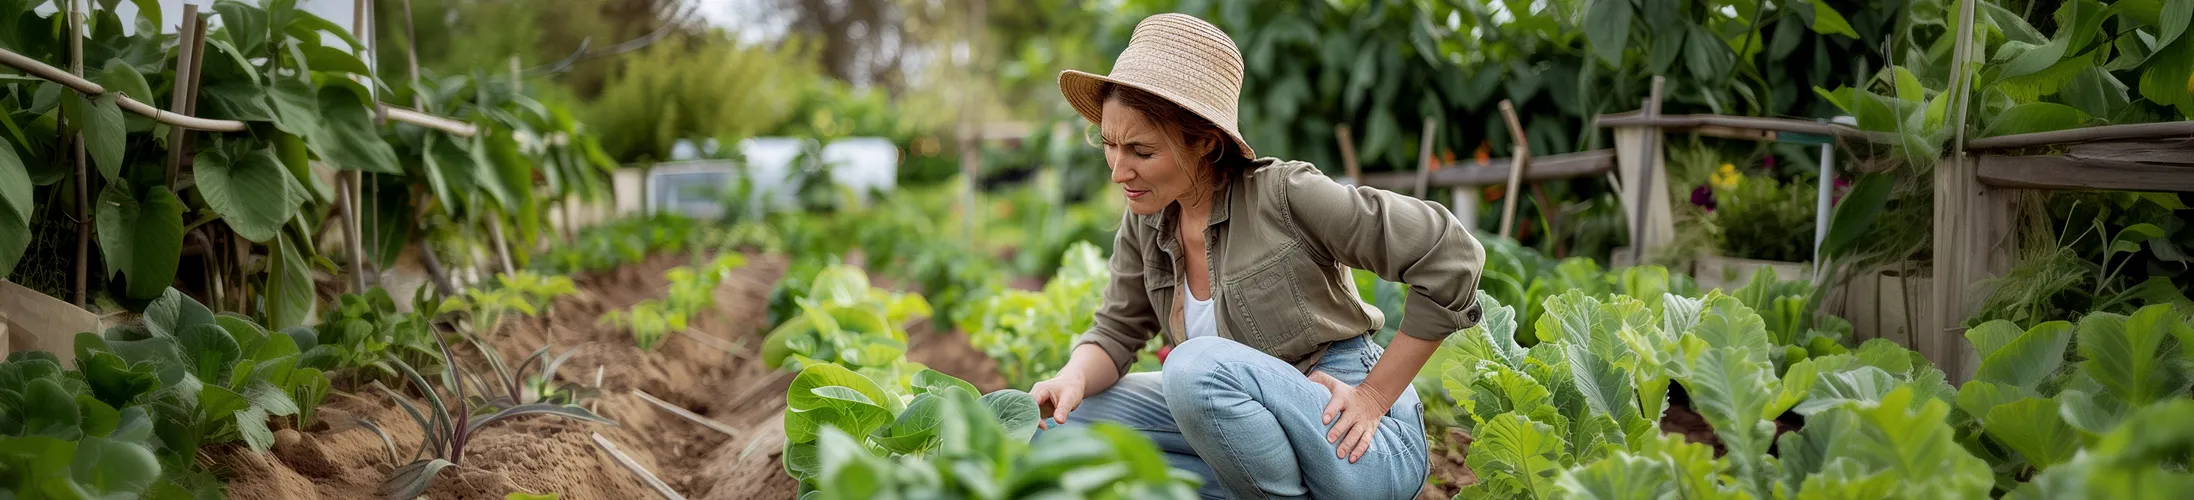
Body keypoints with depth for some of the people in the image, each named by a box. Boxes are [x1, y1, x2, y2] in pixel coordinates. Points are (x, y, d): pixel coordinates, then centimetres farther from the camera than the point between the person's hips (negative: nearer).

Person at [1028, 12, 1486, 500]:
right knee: (1062, 418, -3)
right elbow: (1117, 332, 8)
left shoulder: (1287, 195, -19)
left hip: (1353, 442, -7)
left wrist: (1375, 396, -14)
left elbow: (1452, 257, -18)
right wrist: (1072, 379, -17)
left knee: (1199, 364, -32)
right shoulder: (1145, 223, 1)